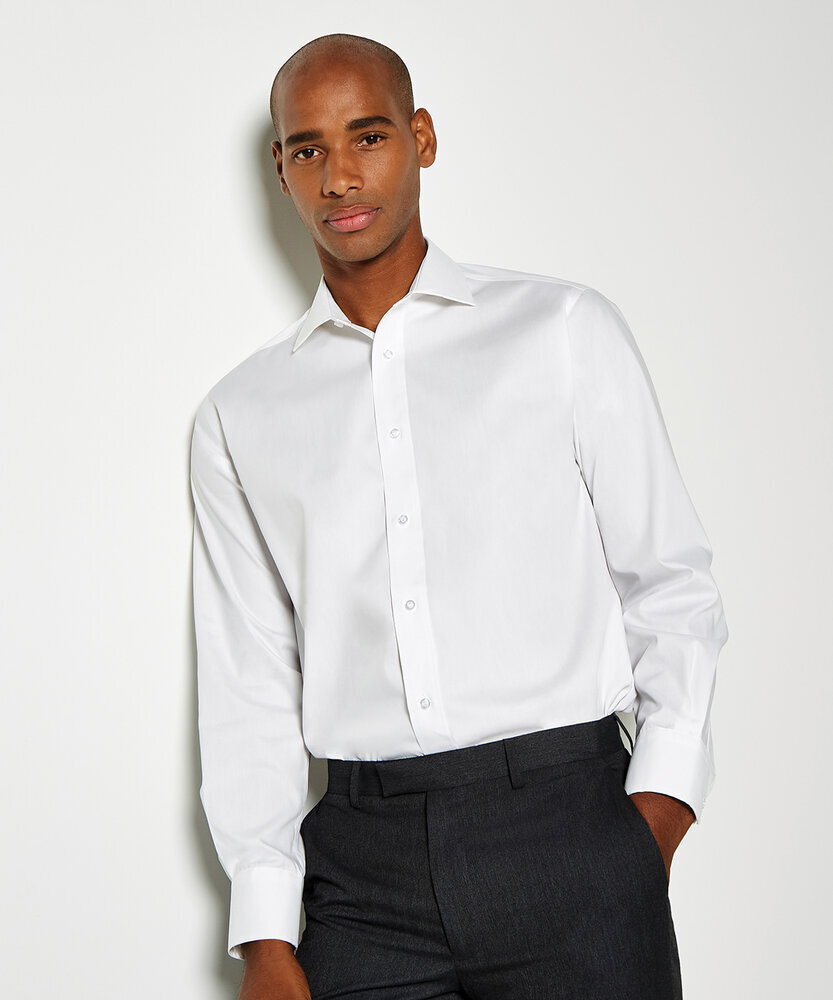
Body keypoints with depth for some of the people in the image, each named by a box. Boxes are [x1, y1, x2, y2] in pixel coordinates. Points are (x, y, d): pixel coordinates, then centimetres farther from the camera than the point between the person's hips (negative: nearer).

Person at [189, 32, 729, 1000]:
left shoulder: (563, 331, 6)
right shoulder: (239, 419, 11)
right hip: (365, 864, 2)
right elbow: (247, 683, 9)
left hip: (569, 821, -1)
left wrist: (661, 797, -6)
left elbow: (671, 585, 6)